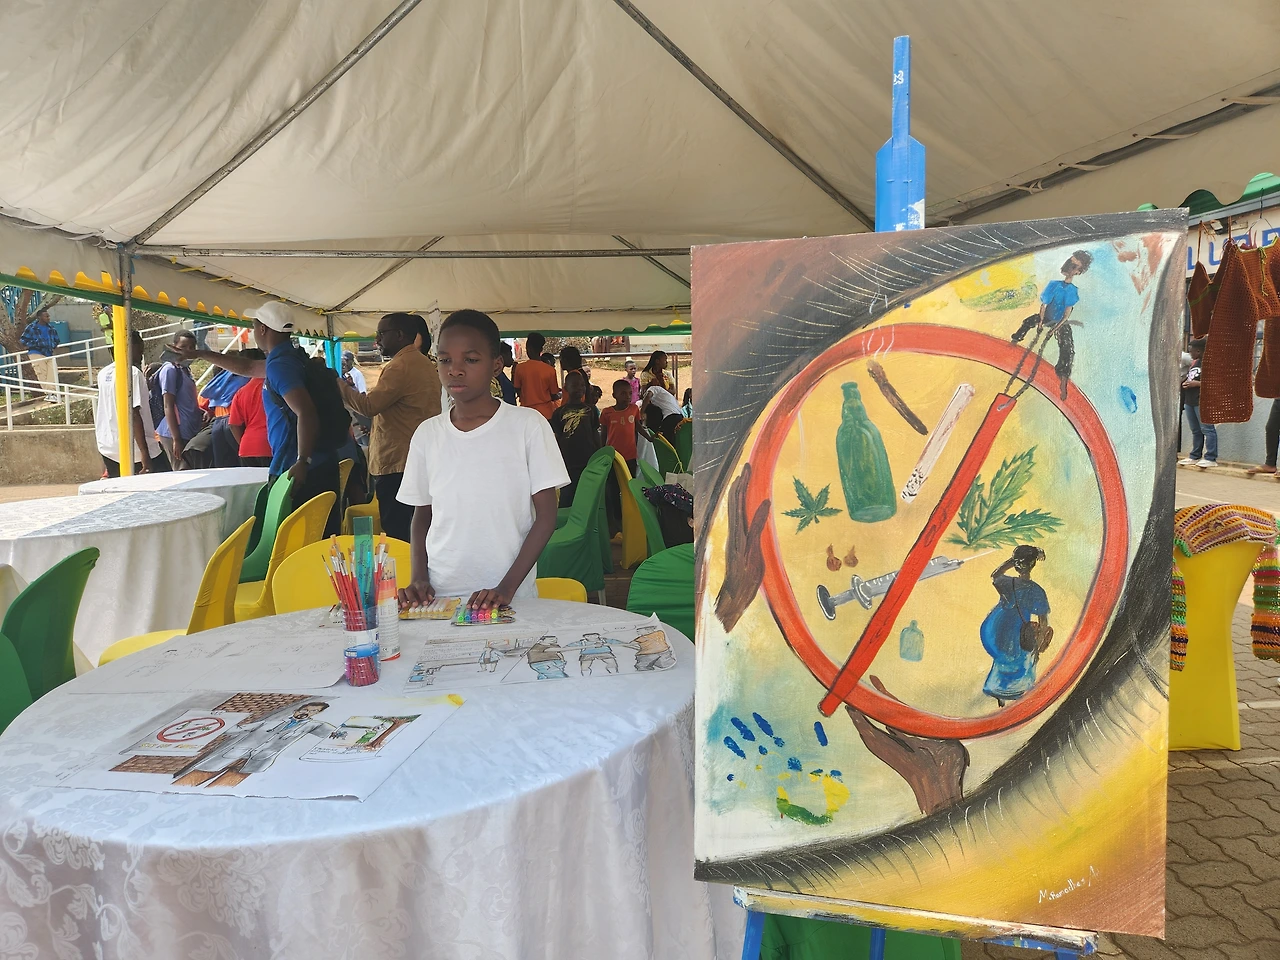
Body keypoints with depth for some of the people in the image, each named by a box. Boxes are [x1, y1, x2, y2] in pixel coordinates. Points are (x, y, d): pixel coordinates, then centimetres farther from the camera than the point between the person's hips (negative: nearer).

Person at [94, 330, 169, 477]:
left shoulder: (103, 373, 9)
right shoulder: (133, 373, -13)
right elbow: (134, 414, -20)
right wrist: (145, 453, -21)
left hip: (108, 448, 7)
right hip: (134, 449, -7)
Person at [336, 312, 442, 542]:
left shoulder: (400, 365, -14)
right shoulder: (423, 362, 17)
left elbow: (369, 405, -19)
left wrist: (339, 385, -6)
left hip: (396, 464, -10)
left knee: (397, 533, -7)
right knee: (412, 534, 12)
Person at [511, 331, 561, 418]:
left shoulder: (520, 368, -6)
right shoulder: (550, 370, -7)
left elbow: (517, 392, 4)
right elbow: (554, 396, 0)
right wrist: (560, 395, 23)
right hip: (546, 413, -1)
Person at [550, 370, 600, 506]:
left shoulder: (590, 410, 10)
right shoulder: (560, 413, 5)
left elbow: (596, 435, 14)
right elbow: (557, 440, 6)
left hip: (590, 461, 1)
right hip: (569, 463, -1)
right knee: (567, 500, 0)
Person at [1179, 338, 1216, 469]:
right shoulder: (1195, 362, 18)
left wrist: (1197, 383, -17)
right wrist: (1185, 383, 12)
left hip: (1203, 401, -9)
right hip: (1190, 400, 9)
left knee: (1207, 429, -8)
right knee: (1195, 430, 14)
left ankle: (1210, 458, -9)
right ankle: (1195, 457, 20)